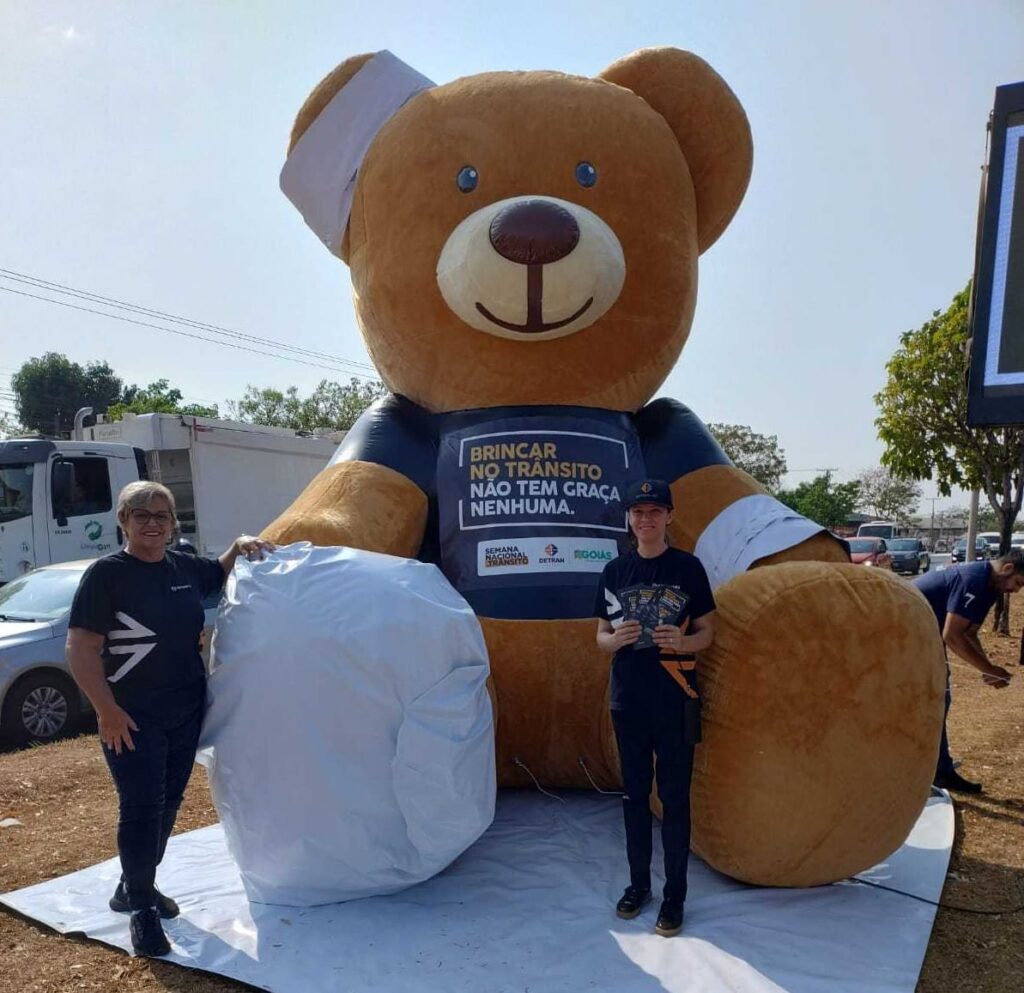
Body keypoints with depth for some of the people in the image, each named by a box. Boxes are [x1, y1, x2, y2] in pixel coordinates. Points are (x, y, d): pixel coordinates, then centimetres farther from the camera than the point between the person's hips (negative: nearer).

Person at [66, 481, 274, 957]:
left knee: (168, 804, 15)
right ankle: (142, 909, 14)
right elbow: (80, 651, -14)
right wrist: (107, 711, -18)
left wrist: (241, 545, 4)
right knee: (142, 808, -3)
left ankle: (135, 886, 35)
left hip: (186, 711, 6)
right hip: (132, 717, -6)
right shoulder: (106, 573, -12)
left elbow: (223, 571, 26)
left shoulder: (185, 567, 4)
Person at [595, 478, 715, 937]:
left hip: (675, 701, -3)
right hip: (628, 699, 3)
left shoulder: (687, 567, -3)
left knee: (674, 798, 5)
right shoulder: (615, 569, 5)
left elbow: (707, 632, 0)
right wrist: (617, 638, -15)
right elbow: (601, 637, 8)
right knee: (634, 795, 14)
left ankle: (674, 896, 19)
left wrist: (681, 642, -21)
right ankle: (638, 883, 30)